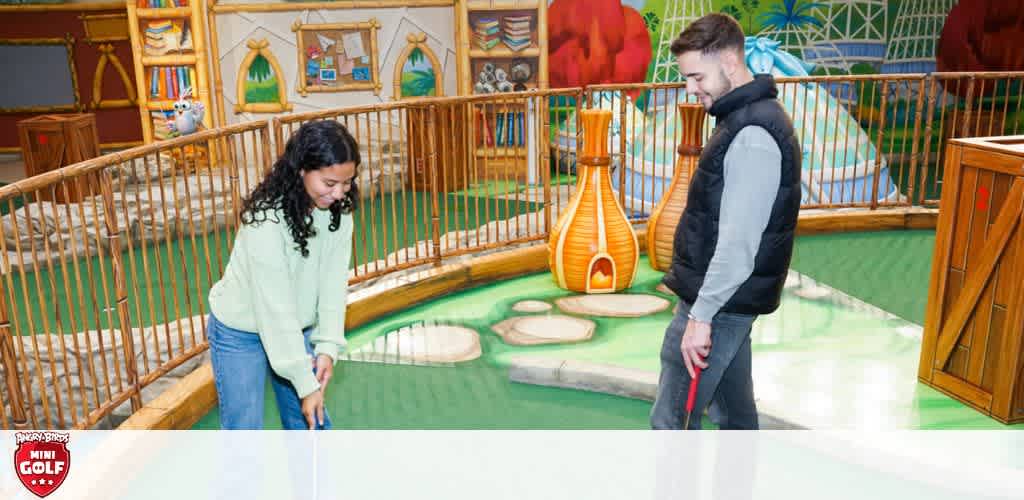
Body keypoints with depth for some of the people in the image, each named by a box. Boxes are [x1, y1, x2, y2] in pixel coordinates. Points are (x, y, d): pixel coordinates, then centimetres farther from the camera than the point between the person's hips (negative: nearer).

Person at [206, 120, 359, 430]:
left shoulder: (338, 211, -13)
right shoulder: (267, 220, -32)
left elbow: (334, 281, -11)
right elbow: (275, 307, -30)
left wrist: (328, 346, -19)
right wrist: (305, 383, -27)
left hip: (298, 329, 6)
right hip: (241, 333, -5)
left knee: (312, 423, 15)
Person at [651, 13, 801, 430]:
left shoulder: (752, 136, -21)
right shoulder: (746, 118, 12)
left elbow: (738, 243, -26)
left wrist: (701, 315, -23)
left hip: (718, 302, -10)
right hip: (728, 300, 10)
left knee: (671, 420, -3)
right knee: (735, 408, 20)